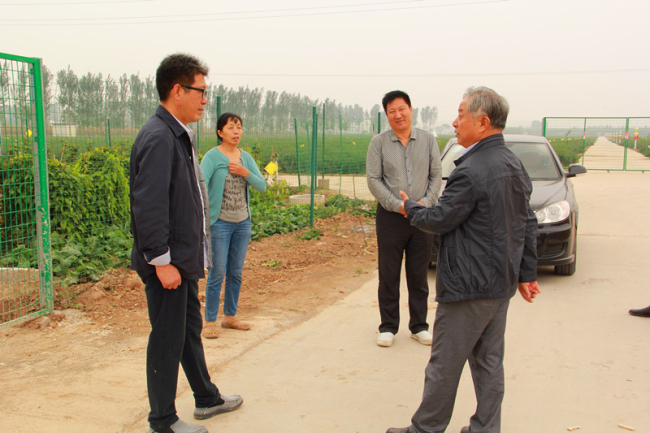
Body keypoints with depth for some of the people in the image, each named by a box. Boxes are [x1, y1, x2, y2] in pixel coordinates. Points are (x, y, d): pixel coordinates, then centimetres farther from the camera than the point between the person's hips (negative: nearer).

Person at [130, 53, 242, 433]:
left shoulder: (180, 135, 13)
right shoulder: (158, 138, -19)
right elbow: (148, 206, -24)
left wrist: (191, 256, 16)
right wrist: (161, 261, -22)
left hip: (185, 259, 10)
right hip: (168, 263, -10)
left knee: (190, 331, 21)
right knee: (167, 341, 3)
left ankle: (207, 398, 38)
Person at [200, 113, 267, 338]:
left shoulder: (246, 157, 8)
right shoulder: (212, 157, -8)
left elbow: (262, 186, 5)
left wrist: (246, 173, -12)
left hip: (243, 222, 5)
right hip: (220, 223, -5)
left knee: (236, 272, 12)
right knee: (217, 273, -2)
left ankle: (230, 317, 25)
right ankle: (210, 322, 9)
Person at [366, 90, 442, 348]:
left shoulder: (428, 140, 6)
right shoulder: (379, 143, 1)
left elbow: (436, 176, 5)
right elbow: (373, 180, -4)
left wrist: (426, 203, -11)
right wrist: (398, 206, -13)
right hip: (390, 217, -1)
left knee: (419, 275, 9)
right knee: (389, 275, 4)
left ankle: (419, 326, 22)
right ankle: (388, 327, 17)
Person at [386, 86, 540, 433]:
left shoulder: (471, 172, -22)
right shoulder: (514, 165, 7)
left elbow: (439, 220, -14)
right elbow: (528, 224, 12)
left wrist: (410, 208, 7)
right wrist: (527, 273, 19)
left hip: (468, 287, -9)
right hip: (501, 285, 9)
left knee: (445, 365, 5)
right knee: (489, 362, 18)